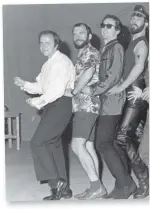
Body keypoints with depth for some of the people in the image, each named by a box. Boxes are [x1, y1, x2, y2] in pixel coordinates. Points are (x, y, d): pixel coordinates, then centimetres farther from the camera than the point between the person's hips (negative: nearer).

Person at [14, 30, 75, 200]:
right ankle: (63, 188, 20)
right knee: (53, 144, 12)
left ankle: (56, 182, -7)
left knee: (37, 142, -13)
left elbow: (58, 89, -22)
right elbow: (41, 87, 17)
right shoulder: (48, 65, 18)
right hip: (51, 105, 10)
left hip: (61, 104, -10)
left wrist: (38, 102, -19)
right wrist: (24, 84, 3)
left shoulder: (62, 62, -12)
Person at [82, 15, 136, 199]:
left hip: (112, 100, -9)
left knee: (103, 144, -12)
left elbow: (114, 76, -16)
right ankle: (123, 184, 12)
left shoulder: (116, 48, -6)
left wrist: (94, 90, -12)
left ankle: (125, 183, -7)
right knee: (105, 144, 7)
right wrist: (93, 89, 6)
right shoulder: (105, 49, 20)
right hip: (105, 101, 9)